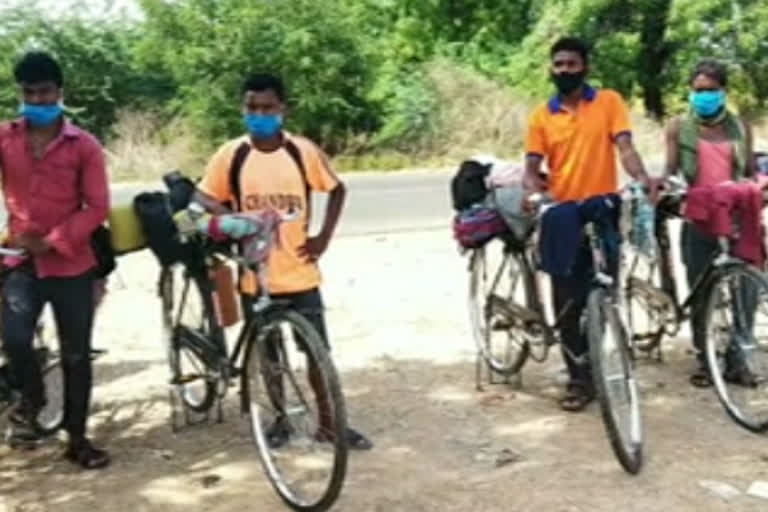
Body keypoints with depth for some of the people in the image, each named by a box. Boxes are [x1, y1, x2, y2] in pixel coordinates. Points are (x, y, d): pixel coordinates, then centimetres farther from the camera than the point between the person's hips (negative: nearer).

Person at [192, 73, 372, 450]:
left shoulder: (303, 151, -3)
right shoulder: (230, 155, -4)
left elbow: (336, 189, 10)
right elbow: (202, 197, 3)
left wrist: (324, 236, 1)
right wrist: (226, 216, -18)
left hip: (299, 273, 0)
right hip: (255, 276, 0)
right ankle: (280, 419, 30)